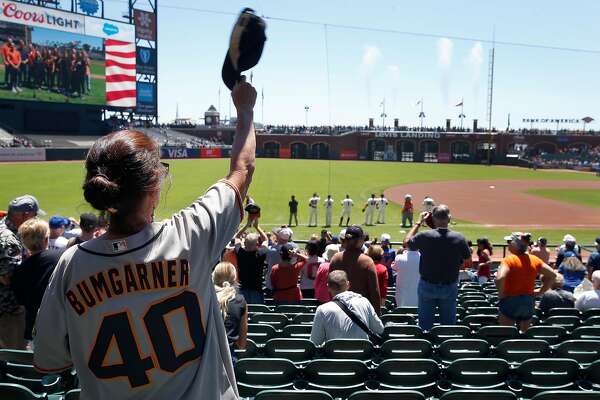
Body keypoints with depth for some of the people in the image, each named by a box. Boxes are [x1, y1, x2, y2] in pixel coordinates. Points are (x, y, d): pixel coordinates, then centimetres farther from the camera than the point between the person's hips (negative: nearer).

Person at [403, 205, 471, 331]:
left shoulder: (425, 236, -18)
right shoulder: (459, 238, -12)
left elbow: (406, 242, 1)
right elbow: (467, 260, 1)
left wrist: (419, 222, 4)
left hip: (427, 286, -1)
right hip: (450, 287, 1)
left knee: (425, 325, 11)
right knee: (449, 324, 14)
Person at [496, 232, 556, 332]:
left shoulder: (509, 260, -15)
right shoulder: (534, 260, 3)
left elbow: (500, 278, -30)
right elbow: (552, 275, 8)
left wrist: (501, 294, -15)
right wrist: (541, 291, 9)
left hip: (510, 301, -5)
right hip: (529, 302, 6)